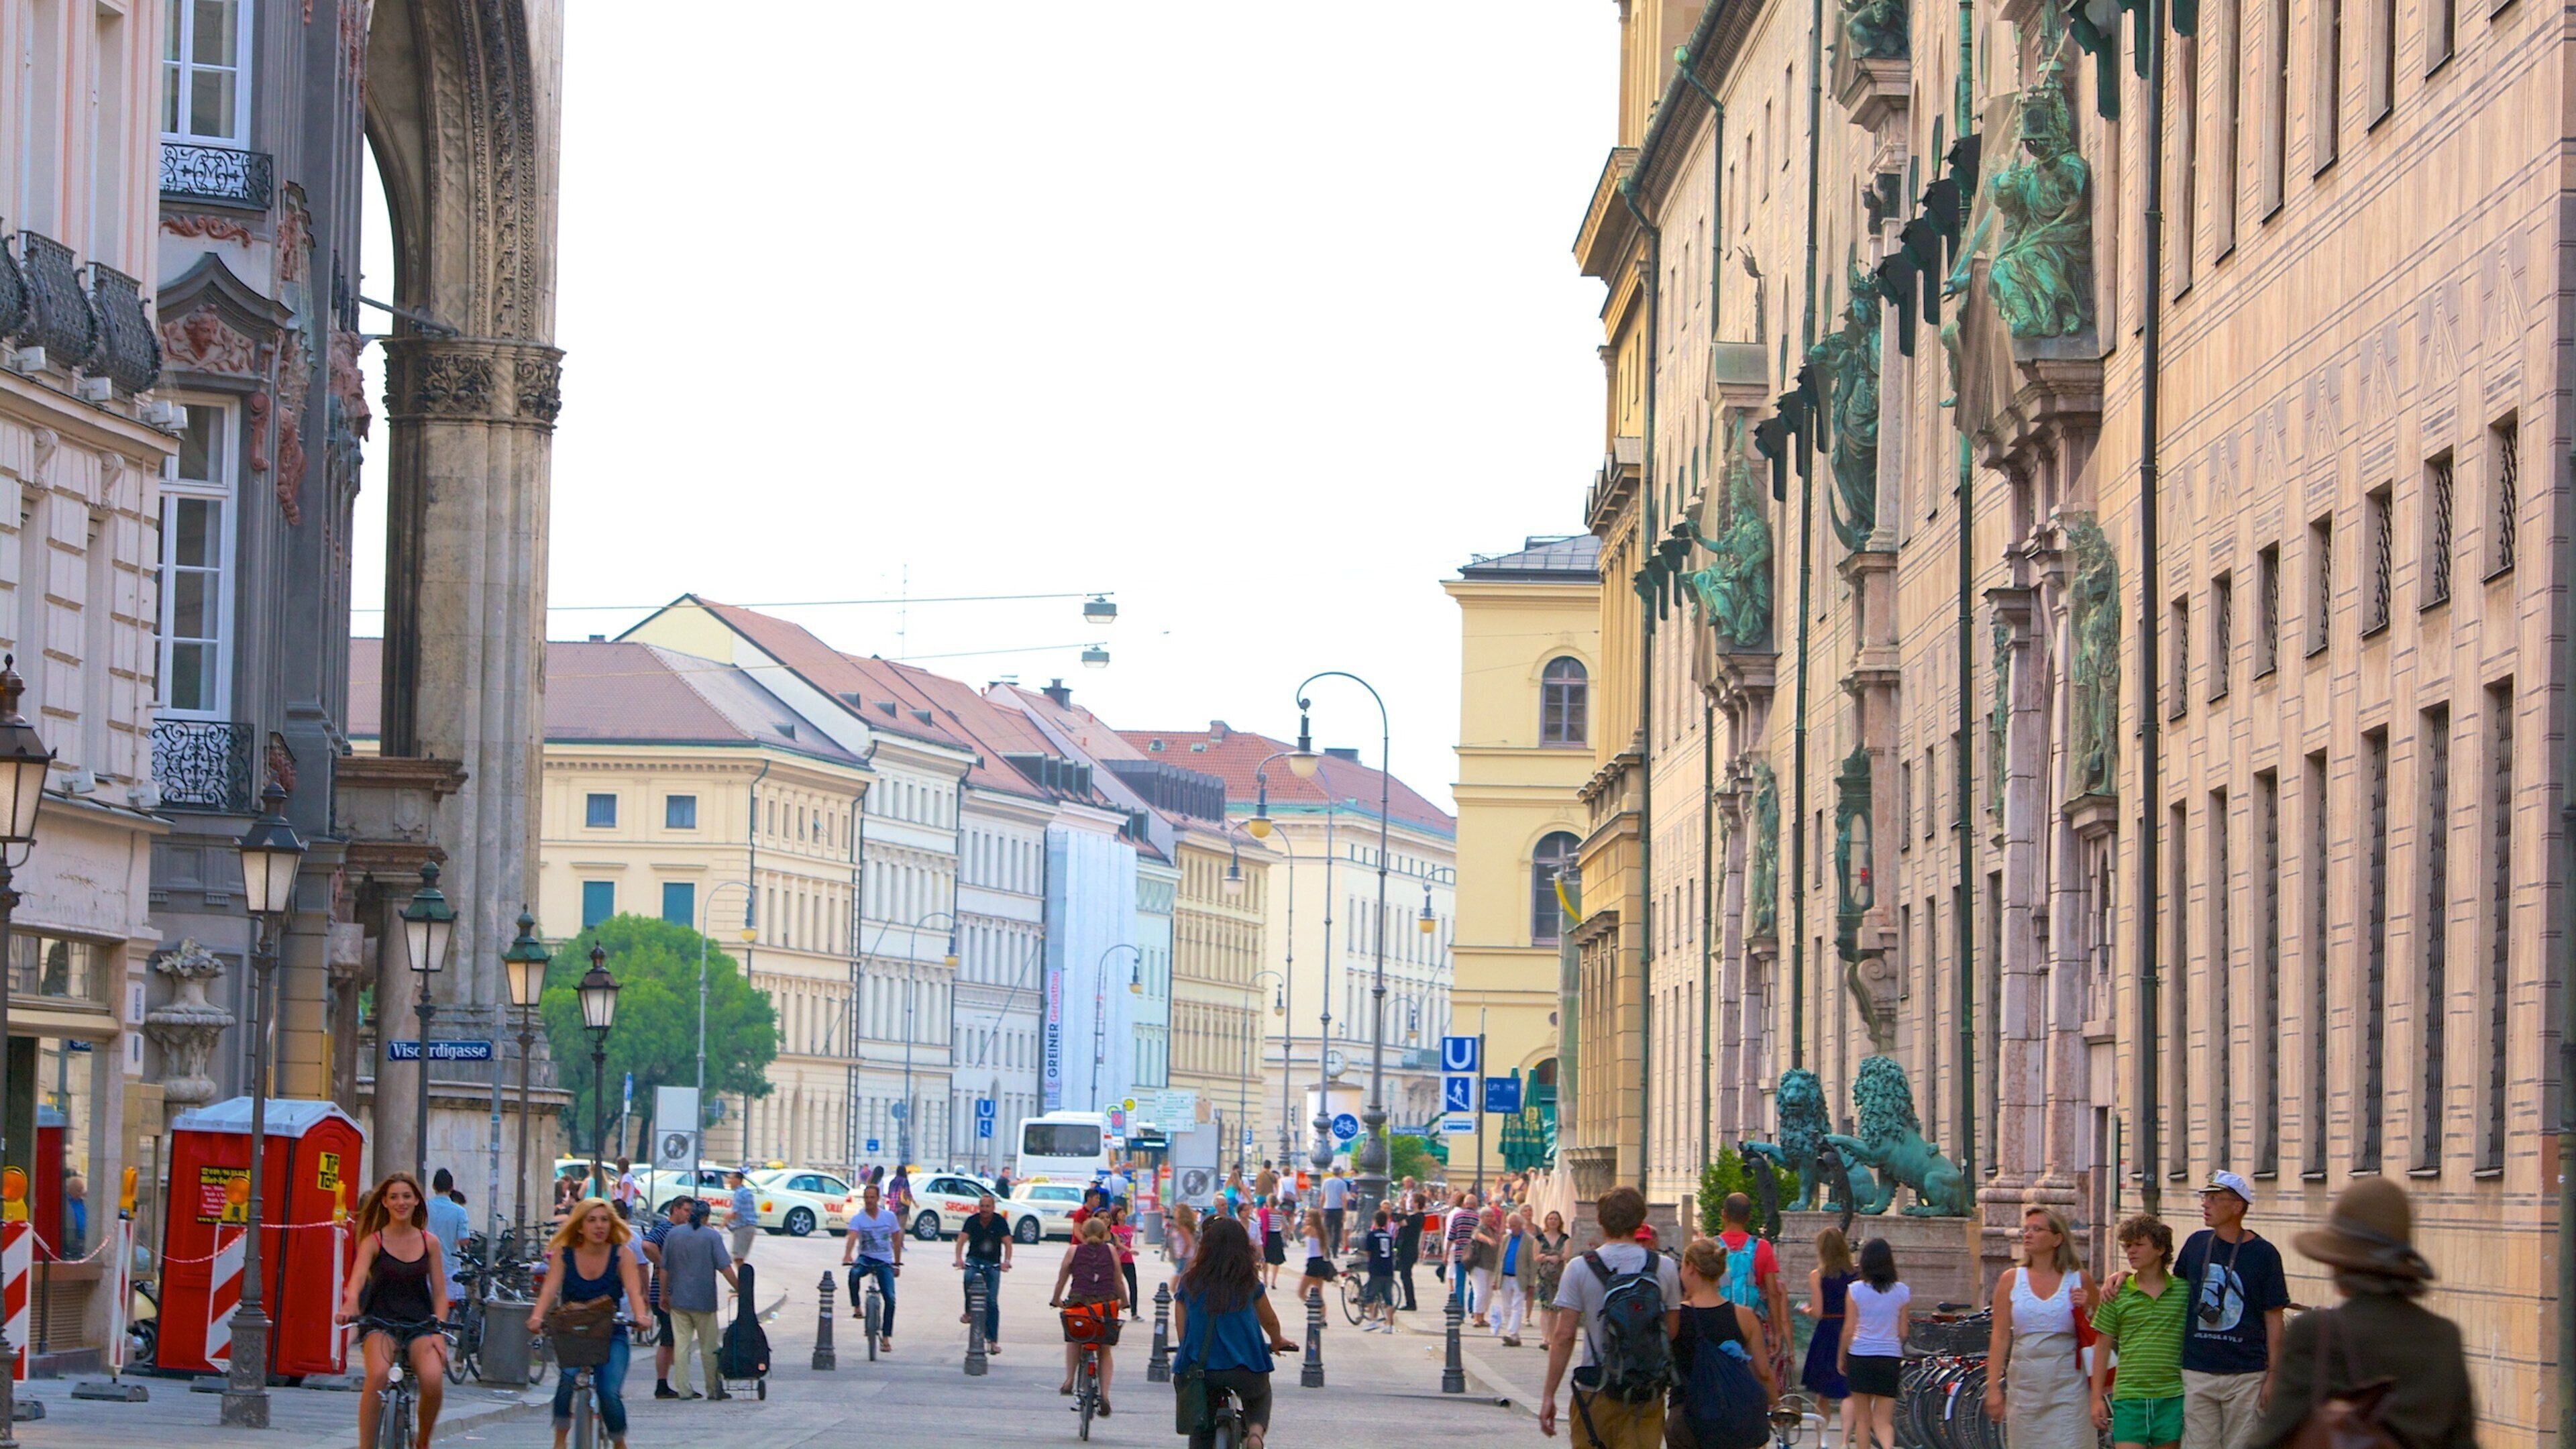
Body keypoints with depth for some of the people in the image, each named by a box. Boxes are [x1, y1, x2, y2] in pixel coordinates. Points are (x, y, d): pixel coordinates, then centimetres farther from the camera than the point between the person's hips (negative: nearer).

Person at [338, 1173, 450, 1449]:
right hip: (380, 1324, -2)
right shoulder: (373, 1242, 1)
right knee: (378, 1374, -33)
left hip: (419, 1326, 2)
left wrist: (438, 1333, -5)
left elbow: (440, 1294, 9)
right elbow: (358, 1276, -16)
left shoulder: (429, 1242, 8)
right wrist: (351, 1303, -38)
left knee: (433, 1380, -26)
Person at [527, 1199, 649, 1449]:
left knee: (609, 1393, -20)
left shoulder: (622, 1255, -3)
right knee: (567, 1380, -30)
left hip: (611, 1336, 0)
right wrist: (537, 1317, -33)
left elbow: (634, 1290, -16)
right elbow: (550, 1288, -14)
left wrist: (639, 1316, -38)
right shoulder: (563, 1254, -1)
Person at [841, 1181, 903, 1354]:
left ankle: (886, 1338, -1)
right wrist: (847, 1256, -41)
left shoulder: (890, 1216, 2)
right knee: (854, 1273, -37)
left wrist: (897, 1264, 12)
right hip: (865, 1258, -2)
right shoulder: (858, 1218, -6)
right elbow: (852, 1237, -23)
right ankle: (857, 1307, -19)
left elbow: (896, 1241, 12)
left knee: (890, 1298, -9)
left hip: (884, 1262, 2)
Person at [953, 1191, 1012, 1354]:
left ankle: (993, 1340, -1)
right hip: (973, 1260, 0)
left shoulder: (1000, 1221, -7)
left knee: (992, 1302, -6)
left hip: (992, 1264, 0)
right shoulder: (972, 1221, -6)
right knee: (969, 1278, -35)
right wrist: (959, 1258, -35)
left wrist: (1006, 1261, -34)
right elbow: (962, 1239, -17)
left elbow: (1007, 1242, -16)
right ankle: (969, 1311, -16)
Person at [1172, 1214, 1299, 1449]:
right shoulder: (1249, 1284, 2)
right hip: (1244, 1368, 0)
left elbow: (1181, 1333, 5)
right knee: (1259, 1395, 30)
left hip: (1199, 1369, 0)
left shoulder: (1189, 1283, 1)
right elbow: (1270, 1321, 18)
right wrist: (1277, 1342, 40)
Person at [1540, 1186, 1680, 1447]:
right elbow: (1672, 1331, 5)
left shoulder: (1580, 1269, -6)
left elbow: (1564, 1335, -7)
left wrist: (1549, 1395, -2)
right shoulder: (1665, 1268, 0)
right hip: (1648, 1393, 1)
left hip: (1595, 1391, -1)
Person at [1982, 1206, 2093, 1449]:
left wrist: (2086, 1308, -9)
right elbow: (2000, 1338, 3)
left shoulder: (2079, 1281, 4)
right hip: (2025, 1382, 2)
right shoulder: (2011, 1280, 6)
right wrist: (1993, 1388, -3)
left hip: (2067, 1383, -2)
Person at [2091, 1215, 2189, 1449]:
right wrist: (2097, 1398, 4)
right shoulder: (2117, 1294, 5)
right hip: (2128, 1397, 0)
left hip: (2172, 1397, 0)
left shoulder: (2184, 1290, 4)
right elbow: (2103, 1347, 9)